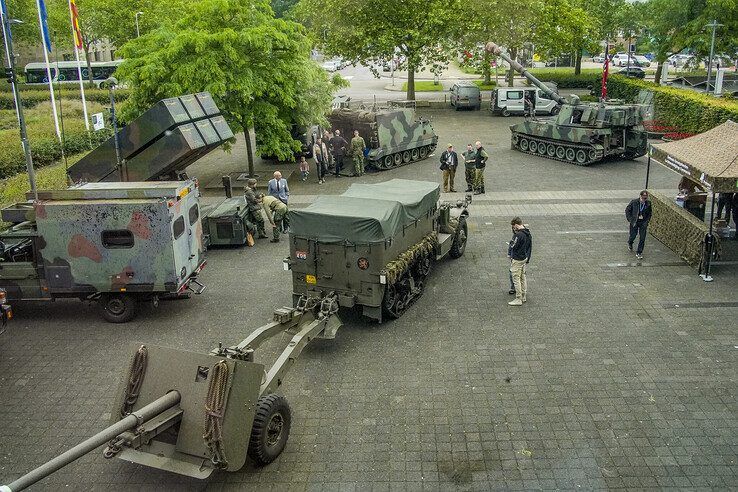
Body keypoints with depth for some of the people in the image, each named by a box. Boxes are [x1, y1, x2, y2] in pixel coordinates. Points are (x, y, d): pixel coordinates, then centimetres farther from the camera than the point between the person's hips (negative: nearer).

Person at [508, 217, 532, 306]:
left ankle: (518, 299, -1)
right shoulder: (528, 234, 6)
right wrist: (528, 259, 20)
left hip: (517, 259, -9)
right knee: (523, 277, 17)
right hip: (524, 258, 9)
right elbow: (530, 247, 13)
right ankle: (523, 297, 25)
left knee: (516, 279, -3)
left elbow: (513, 247, -22)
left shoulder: (519, 235, -24)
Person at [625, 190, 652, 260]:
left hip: (643, 223, 1)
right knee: (632, 235, 10)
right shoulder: (634, 202, -12)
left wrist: (647, 221, -2)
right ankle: (630, 244, 47)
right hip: (634, 222, -1)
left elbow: (649, 213, 9)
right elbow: (627, 210, -1)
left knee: (642, 238, -2)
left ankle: (639, 253, 10)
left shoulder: (648, 203, -5)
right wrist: (629, 219, -8)